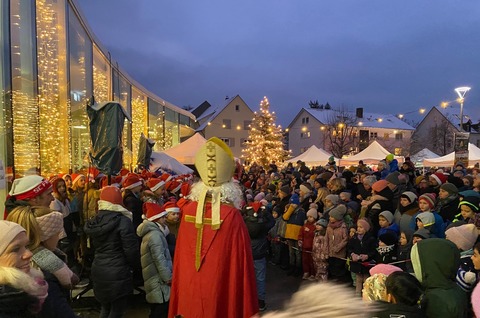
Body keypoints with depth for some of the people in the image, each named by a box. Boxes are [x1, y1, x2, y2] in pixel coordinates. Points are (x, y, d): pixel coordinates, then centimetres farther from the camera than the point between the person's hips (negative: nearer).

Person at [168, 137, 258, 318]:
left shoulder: (188, 209, -10)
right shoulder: (232, 215, -21)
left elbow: (180, 255, 1)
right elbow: (241, 259, -15)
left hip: (189, 288, 4)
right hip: (221, 290, -3)